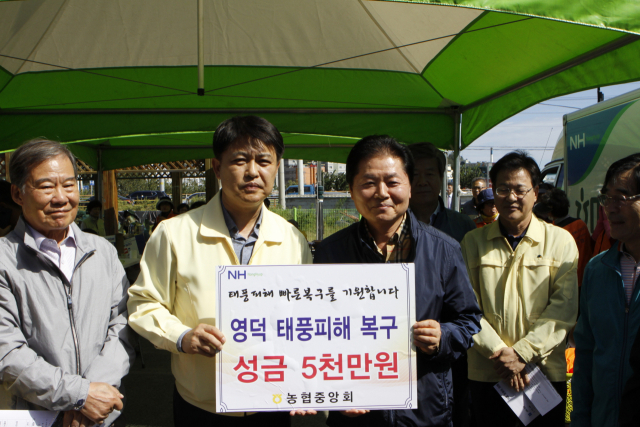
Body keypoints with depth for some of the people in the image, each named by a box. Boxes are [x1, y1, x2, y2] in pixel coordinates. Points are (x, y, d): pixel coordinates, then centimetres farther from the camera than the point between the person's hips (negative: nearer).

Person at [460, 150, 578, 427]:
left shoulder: (561, 241, 2)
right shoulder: (473, 242, 5)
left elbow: (564, 307, -5)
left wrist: (522, 353, -13)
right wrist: (500, 352, -12)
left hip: (546, 372, 0)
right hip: (486, 373, 1)